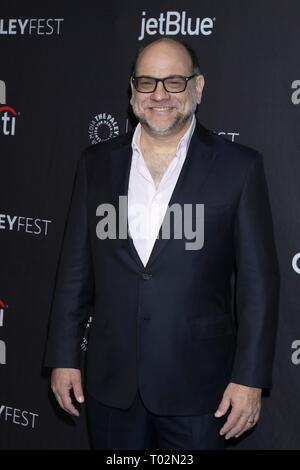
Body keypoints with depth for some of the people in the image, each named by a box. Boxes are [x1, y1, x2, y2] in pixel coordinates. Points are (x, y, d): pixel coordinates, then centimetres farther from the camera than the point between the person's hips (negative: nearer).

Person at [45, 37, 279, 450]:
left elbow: (258, 280, -5)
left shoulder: (238, 166, -5)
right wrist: (64, 357, 6)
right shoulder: (97, 163, 4)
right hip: (112, 384, 3)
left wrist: (250, 377, -8)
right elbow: (76, 268, 7)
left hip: (197, 385, -2)